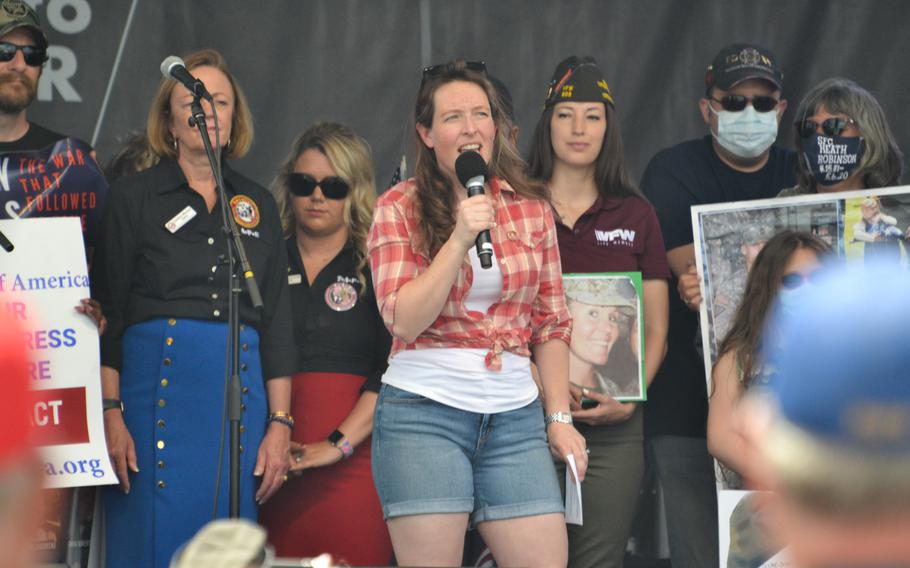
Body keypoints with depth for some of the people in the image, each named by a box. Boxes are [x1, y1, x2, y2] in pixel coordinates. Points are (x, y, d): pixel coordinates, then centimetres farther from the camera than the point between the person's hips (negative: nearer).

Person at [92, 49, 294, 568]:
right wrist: (111, 412, -10)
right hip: (155, 383, -3)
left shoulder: (258, 205, 15)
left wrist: (280, 424, 5)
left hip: (240, 389, 3)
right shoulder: (133, 198, 6)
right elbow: (107, 314, 0)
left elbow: (278, 323, 13)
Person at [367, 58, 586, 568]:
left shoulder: (531, 207, 10)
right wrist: (460, 240, -14)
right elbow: (404, 321, -8)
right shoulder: (399, 209, 1)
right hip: (422, 414, -3)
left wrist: (559, 416, 7)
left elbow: (551, 324, 14)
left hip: (516, 419, 3)